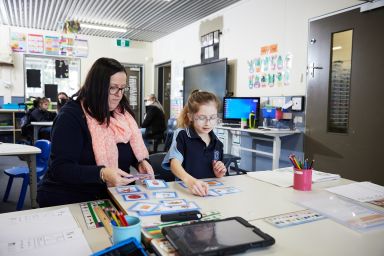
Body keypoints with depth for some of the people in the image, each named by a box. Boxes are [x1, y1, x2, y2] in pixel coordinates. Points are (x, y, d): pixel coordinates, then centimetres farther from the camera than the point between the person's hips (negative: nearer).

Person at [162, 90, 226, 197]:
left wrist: (219, 175, 0)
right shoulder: (182, 136, -4)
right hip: (185, 190, -3)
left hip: (210, 190, 3)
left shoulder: (217, 143, 11)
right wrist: (190, 180, -37)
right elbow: (175, 163, -20)